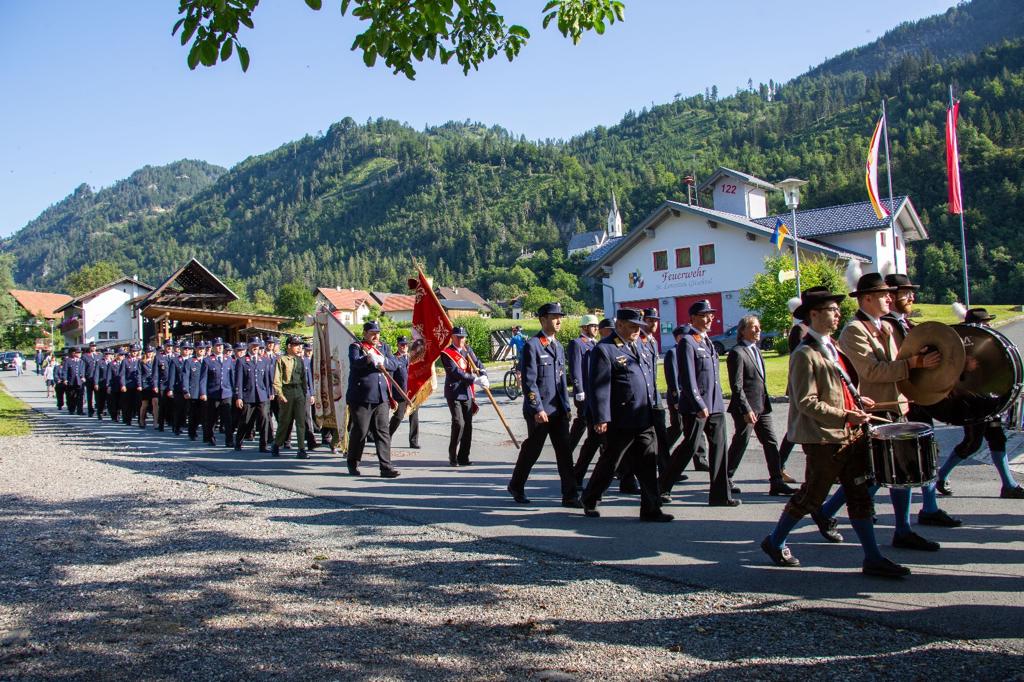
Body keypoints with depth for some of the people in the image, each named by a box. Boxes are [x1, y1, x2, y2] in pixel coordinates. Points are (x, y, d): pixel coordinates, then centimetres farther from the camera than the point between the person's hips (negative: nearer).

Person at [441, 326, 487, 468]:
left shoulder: (468, 350, 13)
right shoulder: (446, 353, -8)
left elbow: (478, 363, 8)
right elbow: (456, 372, -18)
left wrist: (483, 376, -13)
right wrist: (475, 380, -24)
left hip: (468, 393, 6)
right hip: (454, 393, -6)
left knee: (468, 425, 5)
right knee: (459, 423, -14)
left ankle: (463, 457, 14)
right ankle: (453, 457, -1)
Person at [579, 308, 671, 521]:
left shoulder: (638, 346, 15)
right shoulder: (604, 350, -11)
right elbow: (598, 387, -16)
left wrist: (652, 407, 21)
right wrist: (601, 418, -20)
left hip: (645, 421, 7)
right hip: (620, 423, -7)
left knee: (648, 465, 6)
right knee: (608, 463, 8)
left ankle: (651, 509, 13)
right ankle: (589, 500, 28)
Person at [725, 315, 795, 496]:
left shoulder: (756, 349, 14)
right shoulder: (737, 353, -14)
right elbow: (736, 386, -18)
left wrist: (766, 403, 14)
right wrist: (747, 410, -20)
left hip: (762, 407, 8)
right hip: (746, 408, -8)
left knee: (771, 443, 6)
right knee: (739, 445, 3)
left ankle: (777, 483, 10)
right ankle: (726, 480, 18)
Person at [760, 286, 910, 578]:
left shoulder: (831, 347, 14)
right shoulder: (805, 354, -15)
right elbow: (807, 403, -19)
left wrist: (856, 400, 9)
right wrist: (844, 416, -23)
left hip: (849, 435, 9)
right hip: (823, 438, -9)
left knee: (860, 495, 8)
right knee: (811, 496, 3)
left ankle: (873, 558, 14)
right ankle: (774, 542, 21)